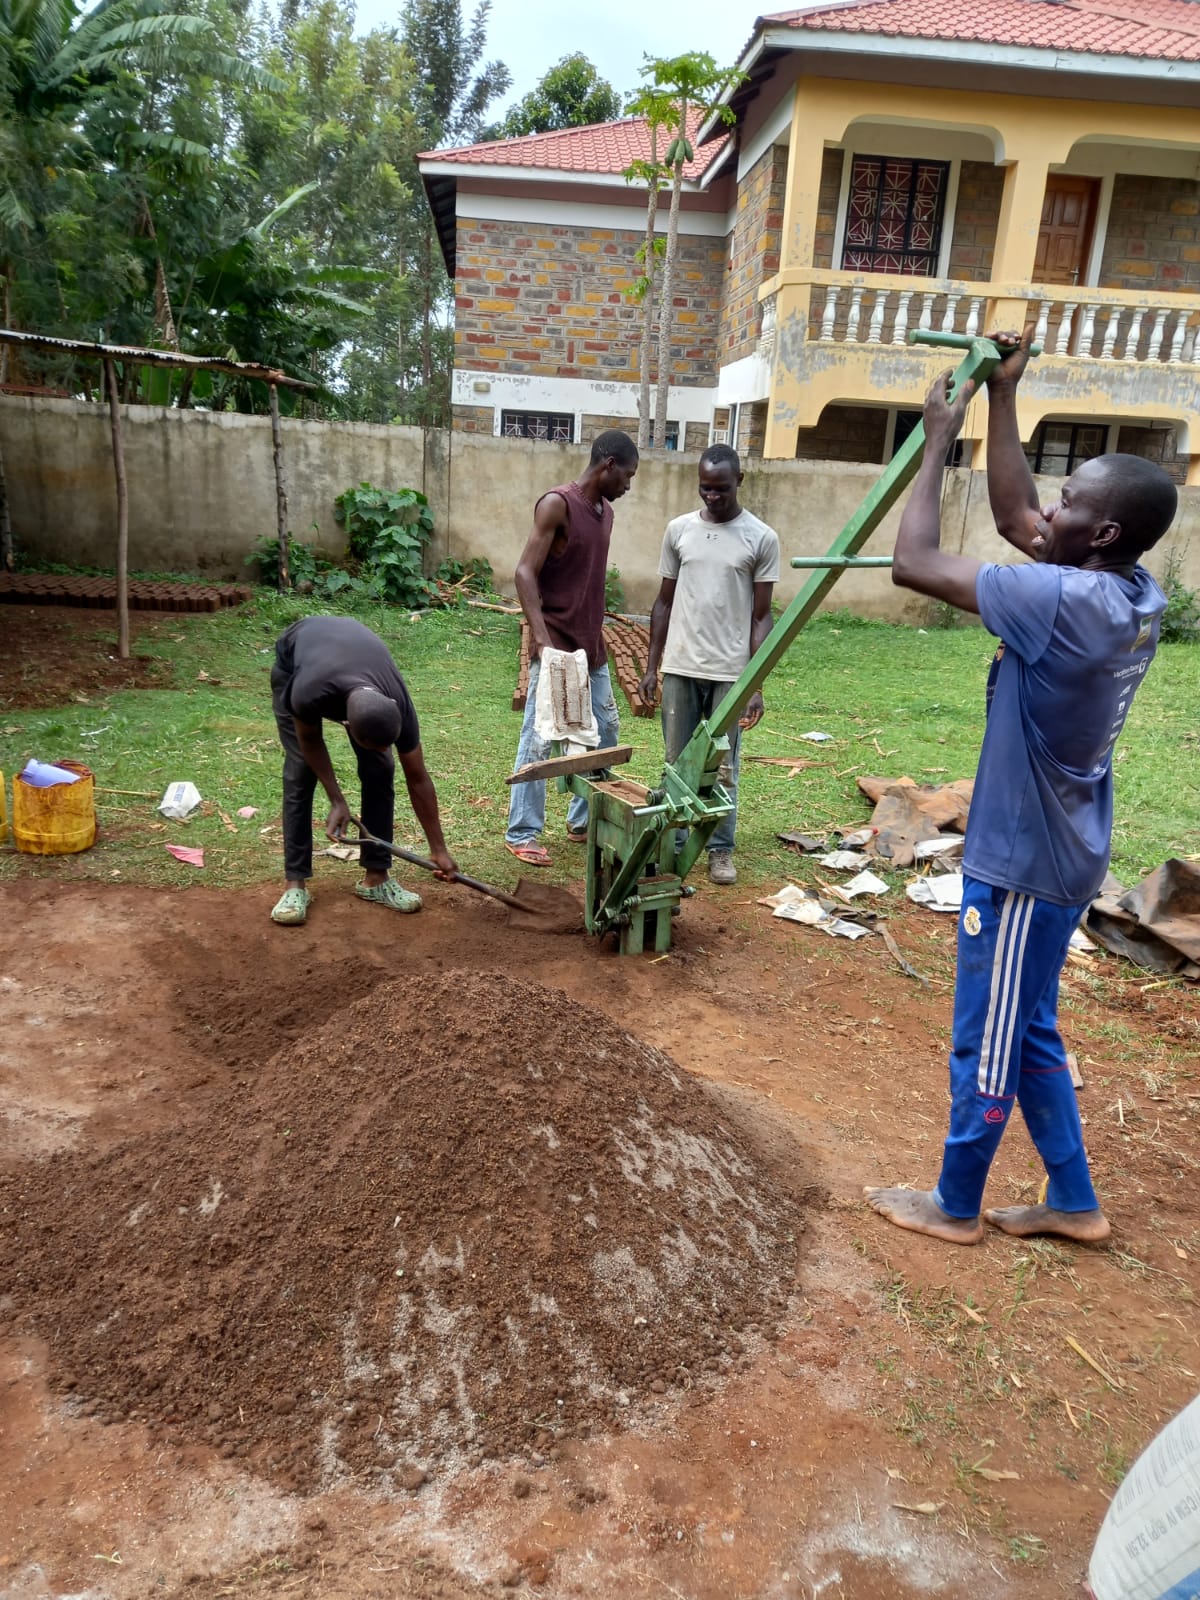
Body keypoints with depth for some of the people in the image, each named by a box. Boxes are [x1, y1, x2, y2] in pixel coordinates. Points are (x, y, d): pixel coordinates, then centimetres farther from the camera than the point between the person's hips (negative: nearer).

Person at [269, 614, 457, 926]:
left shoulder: (397, 707, -36)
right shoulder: (308, 693, -45)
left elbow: (418, 780, -21)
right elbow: (310, 740, -19)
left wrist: (439, 849, -15)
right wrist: (337, 801, -18)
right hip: (294, 660, -2)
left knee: (380, 770, -10)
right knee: (300, 773, -13)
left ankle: (375, 877, 1)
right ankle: (295, 884, -6)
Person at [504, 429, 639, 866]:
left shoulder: (605, 511, 13)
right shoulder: (557, 503, -12)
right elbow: (525, 573, -17)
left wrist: (598, 640, 17)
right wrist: (543, 642, -25)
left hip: (592, 649, 9)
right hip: (555, 649, -9)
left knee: (605, 733, 13)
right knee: (540, 741, -3)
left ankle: (583, 822, 26)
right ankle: (521, 834, 8)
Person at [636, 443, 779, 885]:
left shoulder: (762, 538, -3)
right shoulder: (679, 529, 5)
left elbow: (761, 617, -2)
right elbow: (664, 603, 10)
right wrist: (651, 667, 6)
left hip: (731, 674, -2)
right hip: (680, 669, 2)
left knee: (723, 769, 5)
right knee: (677, 765, 9)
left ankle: (721, 850, 18)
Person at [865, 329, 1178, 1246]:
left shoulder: (1068, 601, -26)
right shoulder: (1135, 595, 1)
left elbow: (915, 565, -23)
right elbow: (1014, 517, 12)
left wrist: (939, 441, -12)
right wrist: (1004, 397, 10)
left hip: (1024, 863, -9)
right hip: (1057, 854, 9)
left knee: (987, 1044, 9)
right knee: (1027, 1034, 22)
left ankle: (954, 1207, 29)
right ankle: (1074, 1201, 36)